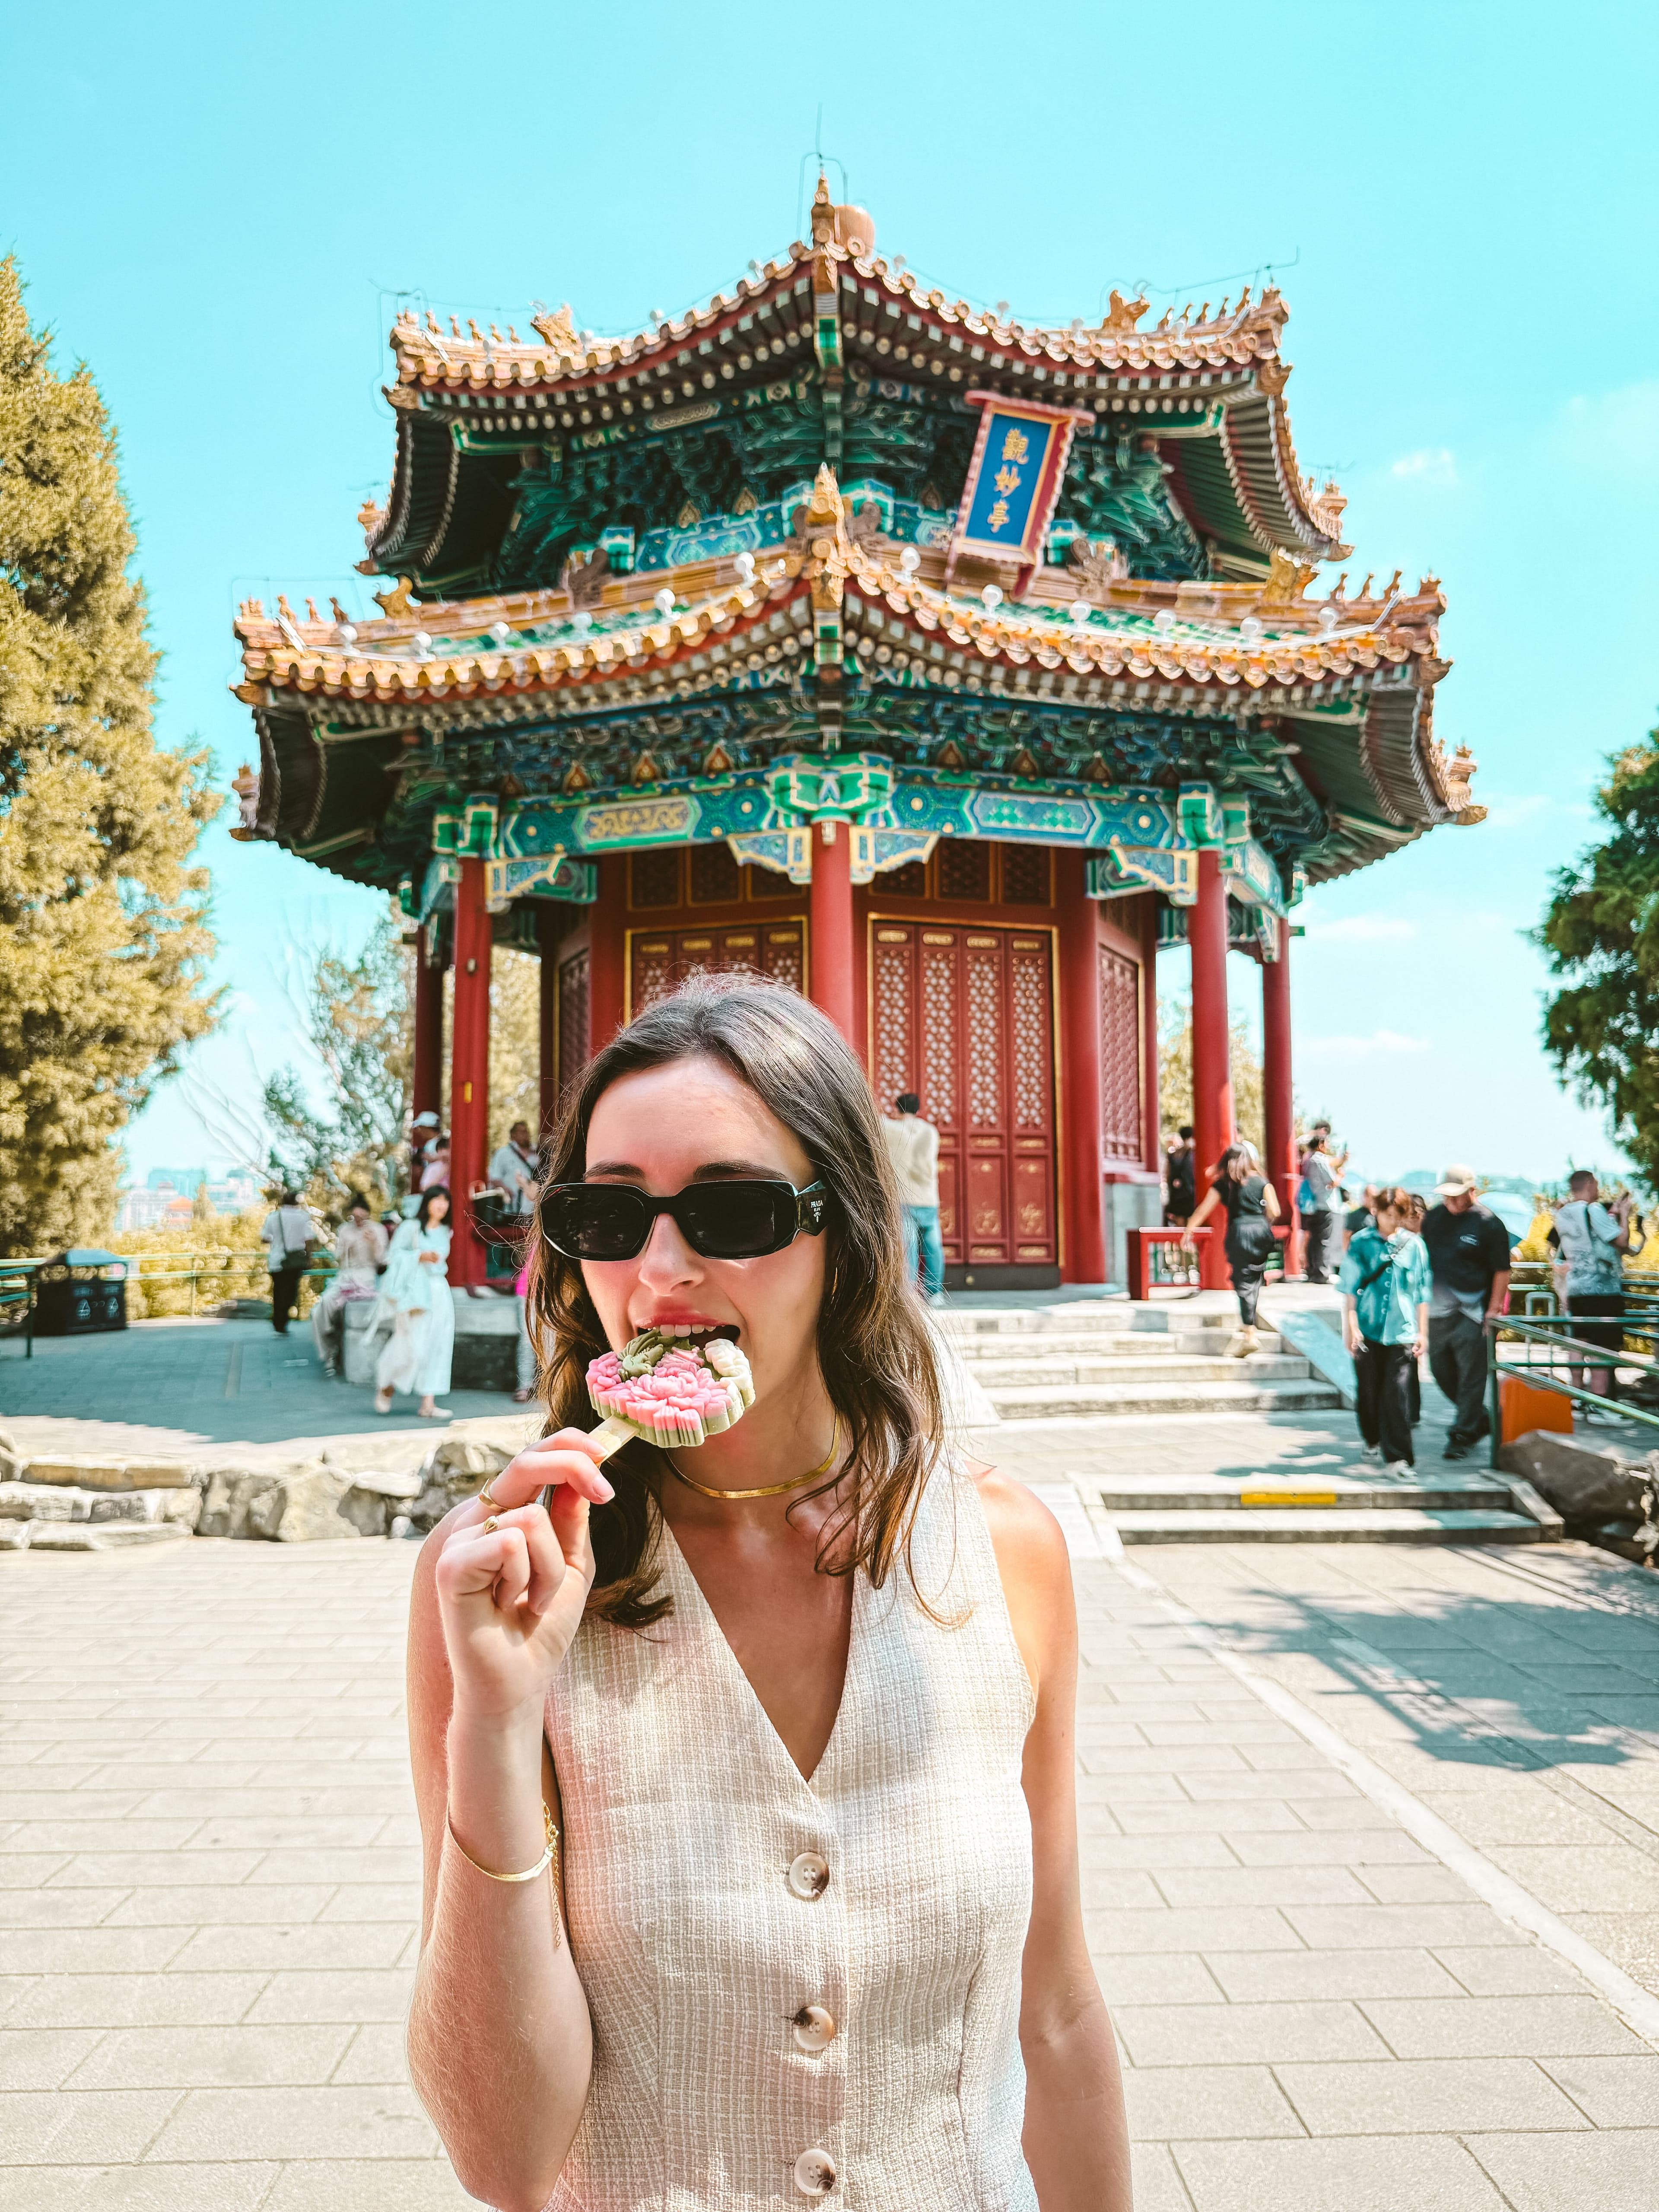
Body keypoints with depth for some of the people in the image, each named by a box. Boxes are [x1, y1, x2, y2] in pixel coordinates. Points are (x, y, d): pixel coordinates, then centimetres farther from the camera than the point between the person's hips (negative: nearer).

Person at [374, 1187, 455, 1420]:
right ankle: (385, 1386, 17)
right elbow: (394, 1255, -7)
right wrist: (421, 1256, -15)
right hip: (414, 1292, -6)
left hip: (439, 1291, 6)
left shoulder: (444, 1232, 14)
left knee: (438, 1347, -2)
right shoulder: (411, 1228, -4)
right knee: (412, 1347, -9)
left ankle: (428, 1403, -1)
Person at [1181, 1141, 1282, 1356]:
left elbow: (1203, 1211, 4)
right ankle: (1247, 1325, 19)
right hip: (1262, 1234, 3)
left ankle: (1249, 1334, -7)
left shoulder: (1223, 1184, 6)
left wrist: (1187, 1233, 12)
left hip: (1239, 1232, -2)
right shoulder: (1262, 1181, 10)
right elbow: (1274, 1212, 2)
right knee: (1254, 1280, 16)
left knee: (1244, 1283, -2)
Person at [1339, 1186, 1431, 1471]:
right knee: (1368, 1391, 10)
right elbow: (1350, 1287, 3)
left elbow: (1422, 1293, 8)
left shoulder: (1415, 1244, 5)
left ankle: (1399, 1457, -6)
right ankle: (1373, 1441, 33)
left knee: (1398, 1394, -9)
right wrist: (1351, 1326, -3)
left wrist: (1423, 1332, 6)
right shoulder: (1362, 1242, 2)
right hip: (1368, 1329, 1)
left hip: (1402, 1331, 0)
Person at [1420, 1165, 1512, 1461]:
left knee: (1470, 1375, -3)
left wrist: (1493, 1310, -10)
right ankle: (1480, 1420, 30)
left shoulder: (1489, 1224, -8)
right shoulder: (1434, 1217, 8)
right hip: (1438, 1310, 6)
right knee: (1440, 1370, 13)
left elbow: (1502, 1271, -6)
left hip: (1473, 1312, -6)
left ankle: (1463, 1435, 5)